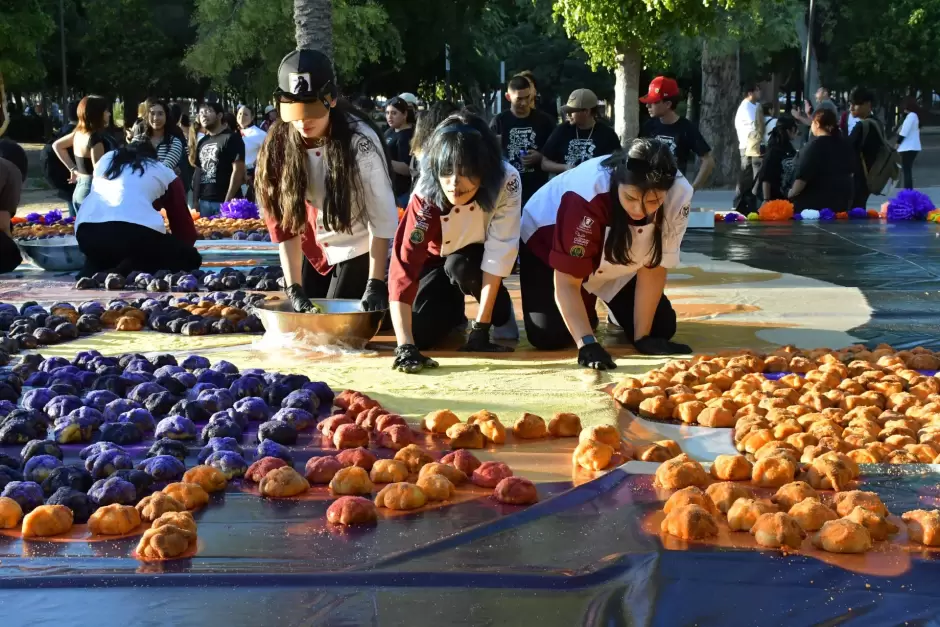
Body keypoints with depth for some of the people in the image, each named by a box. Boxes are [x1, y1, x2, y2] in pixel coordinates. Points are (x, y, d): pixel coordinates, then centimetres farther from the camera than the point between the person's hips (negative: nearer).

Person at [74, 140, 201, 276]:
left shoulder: (105, 160, 34)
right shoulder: (164, 172, 25)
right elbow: (183, 222, 25)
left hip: (87, 232, 5)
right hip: (137, 231, -5)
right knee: (191, 258, 13)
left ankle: (94, 272, 3)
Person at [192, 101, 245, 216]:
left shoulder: (231, 138, -5)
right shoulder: (202, 142, 17)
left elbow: (238, 171, -12)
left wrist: (228, 201, -17)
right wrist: (195, 202, 10)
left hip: (223, 201, -7)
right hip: (203, 202, 7)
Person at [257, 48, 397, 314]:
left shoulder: (360, 141, -25)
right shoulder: (278, 144, -15)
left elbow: (382, 215, -22)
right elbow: (282, 221, -15)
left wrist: (376, 283, -25)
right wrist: (294, 288, -20)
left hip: (358, 249, -4)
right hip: (313, 250, 4)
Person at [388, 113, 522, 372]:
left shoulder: (507, 182, -35)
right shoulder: (426, 196, -35)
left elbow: (499, 252, -30)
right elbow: (403, 267, -40)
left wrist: (481, 326, -32)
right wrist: (405, 346, -48)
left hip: (480, 256, -1)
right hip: (437, 257, 1)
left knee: (460, 266, -34)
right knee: (421, 334, -18)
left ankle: (501, 313, -3)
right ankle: (454, 310, 17)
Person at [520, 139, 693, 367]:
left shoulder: (680, 194, -31)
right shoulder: (587, 195, -43)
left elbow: (653, 266, -17)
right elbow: (567, 282, -36)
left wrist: (642, 336, -16)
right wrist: (587, 345, -46)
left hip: (618, 258, 4)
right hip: (547, 240, -3)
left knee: (662, 327, -7)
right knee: (549, 336, -20)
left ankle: (617, 315, 28)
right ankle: (584, 315, 16)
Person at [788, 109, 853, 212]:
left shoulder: (814, 146, -15)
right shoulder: (843, 145, 10)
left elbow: (803, 176, -19)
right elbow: (849, 172, 24)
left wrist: (791, 194, -4)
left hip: (815, 203, -7)